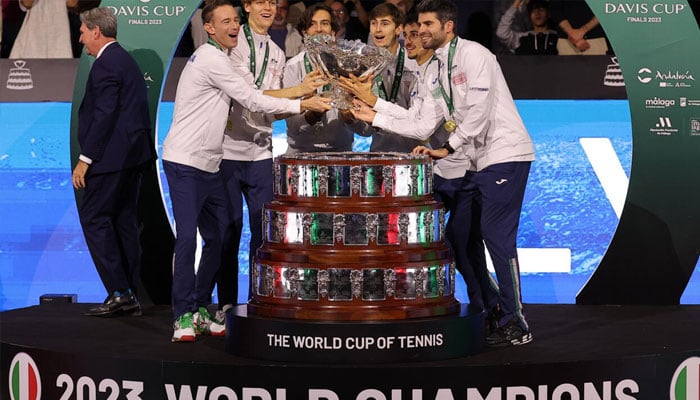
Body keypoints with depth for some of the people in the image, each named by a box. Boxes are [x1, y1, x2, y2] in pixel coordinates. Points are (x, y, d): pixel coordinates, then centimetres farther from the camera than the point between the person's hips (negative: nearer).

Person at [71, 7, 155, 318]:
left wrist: (85, 159, -19)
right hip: (133, 154, 10)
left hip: (112, 155, -10)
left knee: (94, 218, -6)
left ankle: (119, 292, -9)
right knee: (124, 221, 12)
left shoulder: (105, 64, -14)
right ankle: (131, 296, 13)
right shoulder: (126, 60, 18)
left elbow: (104, 115, -20)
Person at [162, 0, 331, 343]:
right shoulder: (210, 60, -14)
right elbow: (252, 101, -14)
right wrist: (301, 105, -8)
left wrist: (299, 91, 14)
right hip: (185, 163, -10)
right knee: (187, 237, -13)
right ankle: (183, 317, -9)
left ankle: (200, 311, 18)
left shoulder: (219, 59, 17)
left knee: (219, 238, 10)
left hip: (209, 165, 10)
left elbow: (249, 97, 20)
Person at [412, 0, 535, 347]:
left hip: (504, 154, -9)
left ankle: (516, 324, -8)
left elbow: (479, 110, -18)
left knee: (496, 235, -13)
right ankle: (488, 310, 20)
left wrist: (448, 148, -15)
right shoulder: (438, 70, 17)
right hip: (475, 162, 9)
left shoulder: (473, 54, -9)